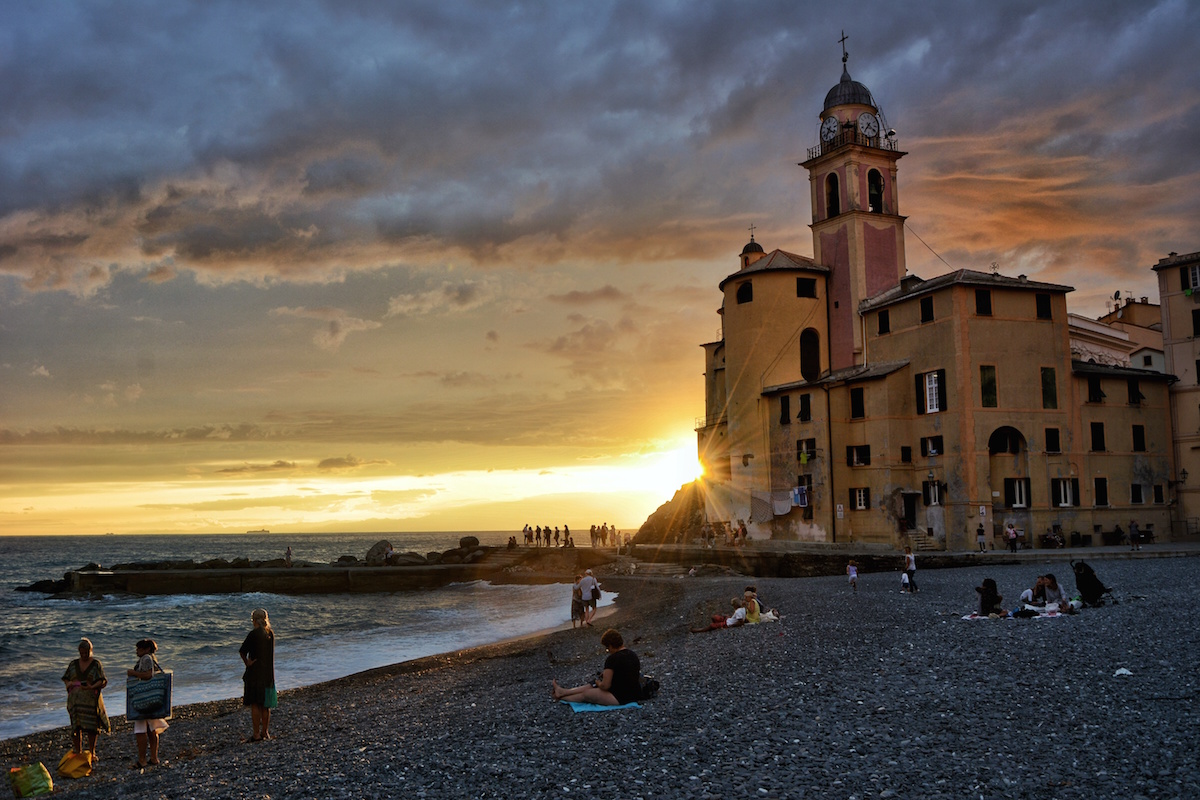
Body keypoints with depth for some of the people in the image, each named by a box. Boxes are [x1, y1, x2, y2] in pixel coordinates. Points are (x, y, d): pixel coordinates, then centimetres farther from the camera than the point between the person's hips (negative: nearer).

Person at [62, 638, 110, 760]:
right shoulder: (74, 663, 12)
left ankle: (92, 753, 8)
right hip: (75, 698, 2)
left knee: (92, 726, -2)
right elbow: (66, 678, 17)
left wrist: (92, 687, -22)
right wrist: (69, 684, -6)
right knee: (76, 726, -2)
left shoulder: (96, 663, 3)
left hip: (91, 697, -2)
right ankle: (78, 753, 8)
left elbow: (102, 681, -3)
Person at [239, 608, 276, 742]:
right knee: (266, 705, 13)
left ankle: (257, 734, 0)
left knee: (255, 704, 0)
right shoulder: (271, 634, 4)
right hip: (268, 673, 6)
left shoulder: (253, 634, -14)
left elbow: (242, 651, -16)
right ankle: (265, 732, 19)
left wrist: (247, 663, -4)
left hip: (255, 672, -6)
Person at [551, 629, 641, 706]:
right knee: (591, 686, 18)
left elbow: (605, 686, -20)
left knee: (586, 694, 7)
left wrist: (598, 683, 2)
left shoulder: (612, 659, -21)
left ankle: (560, 697, 26)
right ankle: (563, 692, 30)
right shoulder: (633, 654, 5)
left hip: (621, 698, -9)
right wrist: (607, 674, 18)